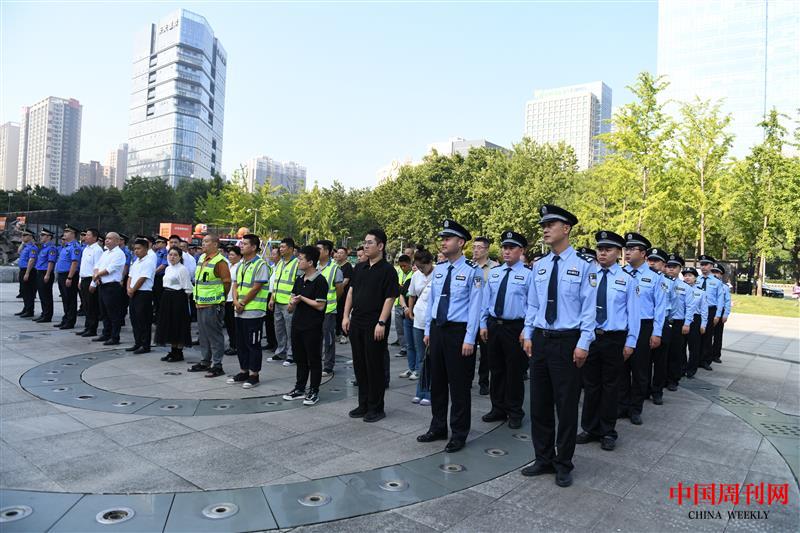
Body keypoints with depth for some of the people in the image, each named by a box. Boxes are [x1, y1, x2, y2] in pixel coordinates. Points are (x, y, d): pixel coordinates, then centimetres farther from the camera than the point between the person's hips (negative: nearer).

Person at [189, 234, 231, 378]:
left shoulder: (220, 261, -14)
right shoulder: (202, 258, 14)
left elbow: (227, 282, -13)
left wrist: (219, 299, -5)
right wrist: (197, 298, 19)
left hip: (213, 305, -9)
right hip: (201, 304, 9)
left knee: (214, 335, -2)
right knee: (203, 334, 16)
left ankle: (217, 365, 5)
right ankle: (204, 362, 28)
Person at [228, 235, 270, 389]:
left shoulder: (260, 265, -11)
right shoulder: (239, 264, 14)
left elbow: (255, 289, -15)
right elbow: (235, 285, 13)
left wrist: (243, 304, -11)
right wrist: (236, 301, -5)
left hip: (254, 312, -8)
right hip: (239, 312, 8)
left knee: (253, 344, 0)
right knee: (240, 343, 14)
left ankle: (254, 375, 9)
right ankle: (243, 372, 26)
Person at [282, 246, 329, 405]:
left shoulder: (320, 281, -14)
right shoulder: (299, 280, 11)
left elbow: (320, 305, -19)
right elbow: (293, 299, 19)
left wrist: (302, 298, -11)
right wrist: (292, 304, -5)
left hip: (312, 327, -8)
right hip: (297, 324, 8)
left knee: (314, 360, 4)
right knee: (299, 358, 16)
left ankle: (314, 391, 14)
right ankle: (299, 388, 28)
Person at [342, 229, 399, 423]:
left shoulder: (387, 270, -9)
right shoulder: (359, 267, 11)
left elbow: (389, 298, -13)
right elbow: (351, 292, 15)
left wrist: (381, 323, -19)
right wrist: (346, 316, 8)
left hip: (375, 326, -7)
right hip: (357, 323, 7)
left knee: (375, 366, 1)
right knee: (359, 365, 13)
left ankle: (376, 408, 14)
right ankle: (363, 404, 26)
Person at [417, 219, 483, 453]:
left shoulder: (473, 271, -10)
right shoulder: (438, 269, 8)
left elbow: (475, 306, -12)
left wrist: (469, 339, -15)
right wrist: (428, 330, 12)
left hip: (459, 331, -6)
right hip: (437, 329, 6)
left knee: (459, 385, 4)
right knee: (437, 381, 15)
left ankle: (459, 434, 19)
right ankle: (438, 428, 31)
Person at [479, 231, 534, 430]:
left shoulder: (528, 275, -6)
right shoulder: (493, 273, 8)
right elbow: (486, 300, 10)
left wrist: (526, 331, -14)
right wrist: (483, 324, 5)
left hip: (515, 328, -5)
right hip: (493, 326, 5)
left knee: (514, 372, 6)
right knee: (496, 369, 14)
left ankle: (515, 413, 21)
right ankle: (498, 409, 28)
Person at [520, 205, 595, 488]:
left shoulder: (583, 264, -7)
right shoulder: (539, 265, 8)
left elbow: (589, 306, -8)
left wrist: (583, 343, -12)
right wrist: (529, 335, 8)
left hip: (567, 342, -5)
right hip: (540, 340, 5)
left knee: (566, 406, 5)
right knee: (539, 404, 12)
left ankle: (564, 464, 22)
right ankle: (544, 459, 28)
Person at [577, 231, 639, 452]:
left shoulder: (627, 279, 0)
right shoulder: (586, 275, 2)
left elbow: (633, 312, 1)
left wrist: (630, 342, -2)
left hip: (614, 339, -1)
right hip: (588, 336, 1)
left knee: (610, 386, 9)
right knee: (590, 384, 11)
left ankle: (608, 432, 24)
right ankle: (590, 429, 26)